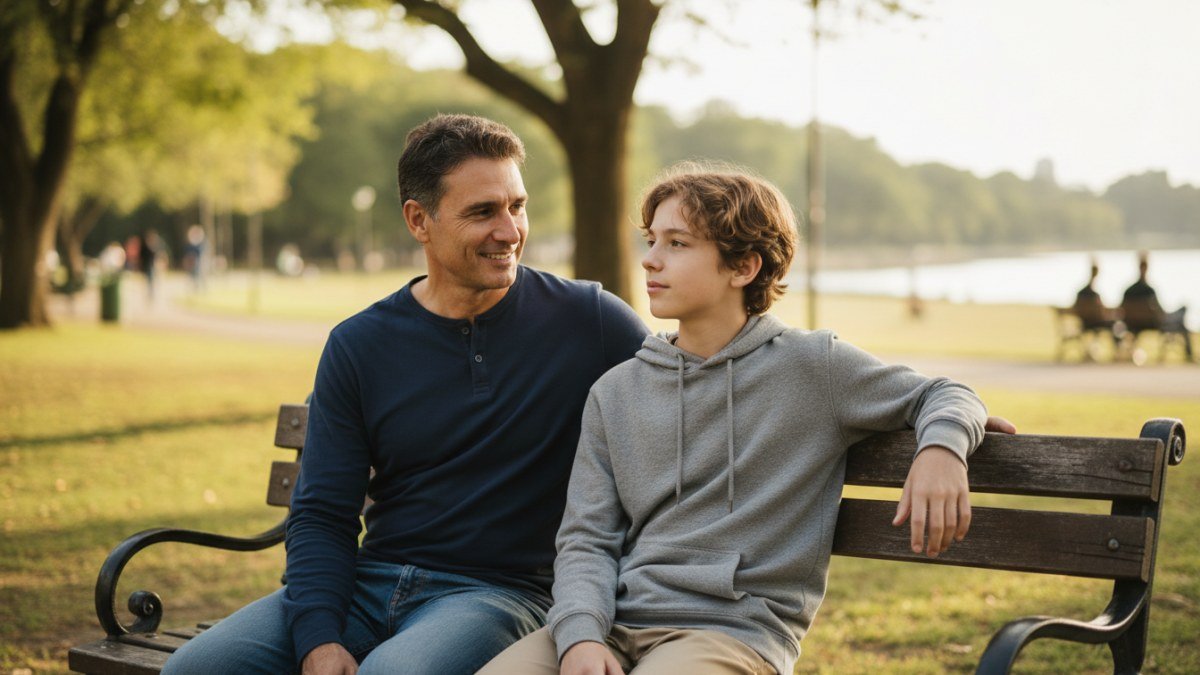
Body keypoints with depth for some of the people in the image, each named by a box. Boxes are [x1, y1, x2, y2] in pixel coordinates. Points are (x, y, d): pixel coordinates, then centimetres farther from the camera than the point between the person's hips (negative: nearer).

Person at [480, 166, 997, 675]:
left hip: (736, 630, -2)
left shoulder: (812, 368, 4)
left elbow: (943, 396, 13)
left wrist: (941, 447, -11)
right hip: (616, 622, 3)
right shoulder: (615, 393, 13)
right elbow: (586, 540, 8)